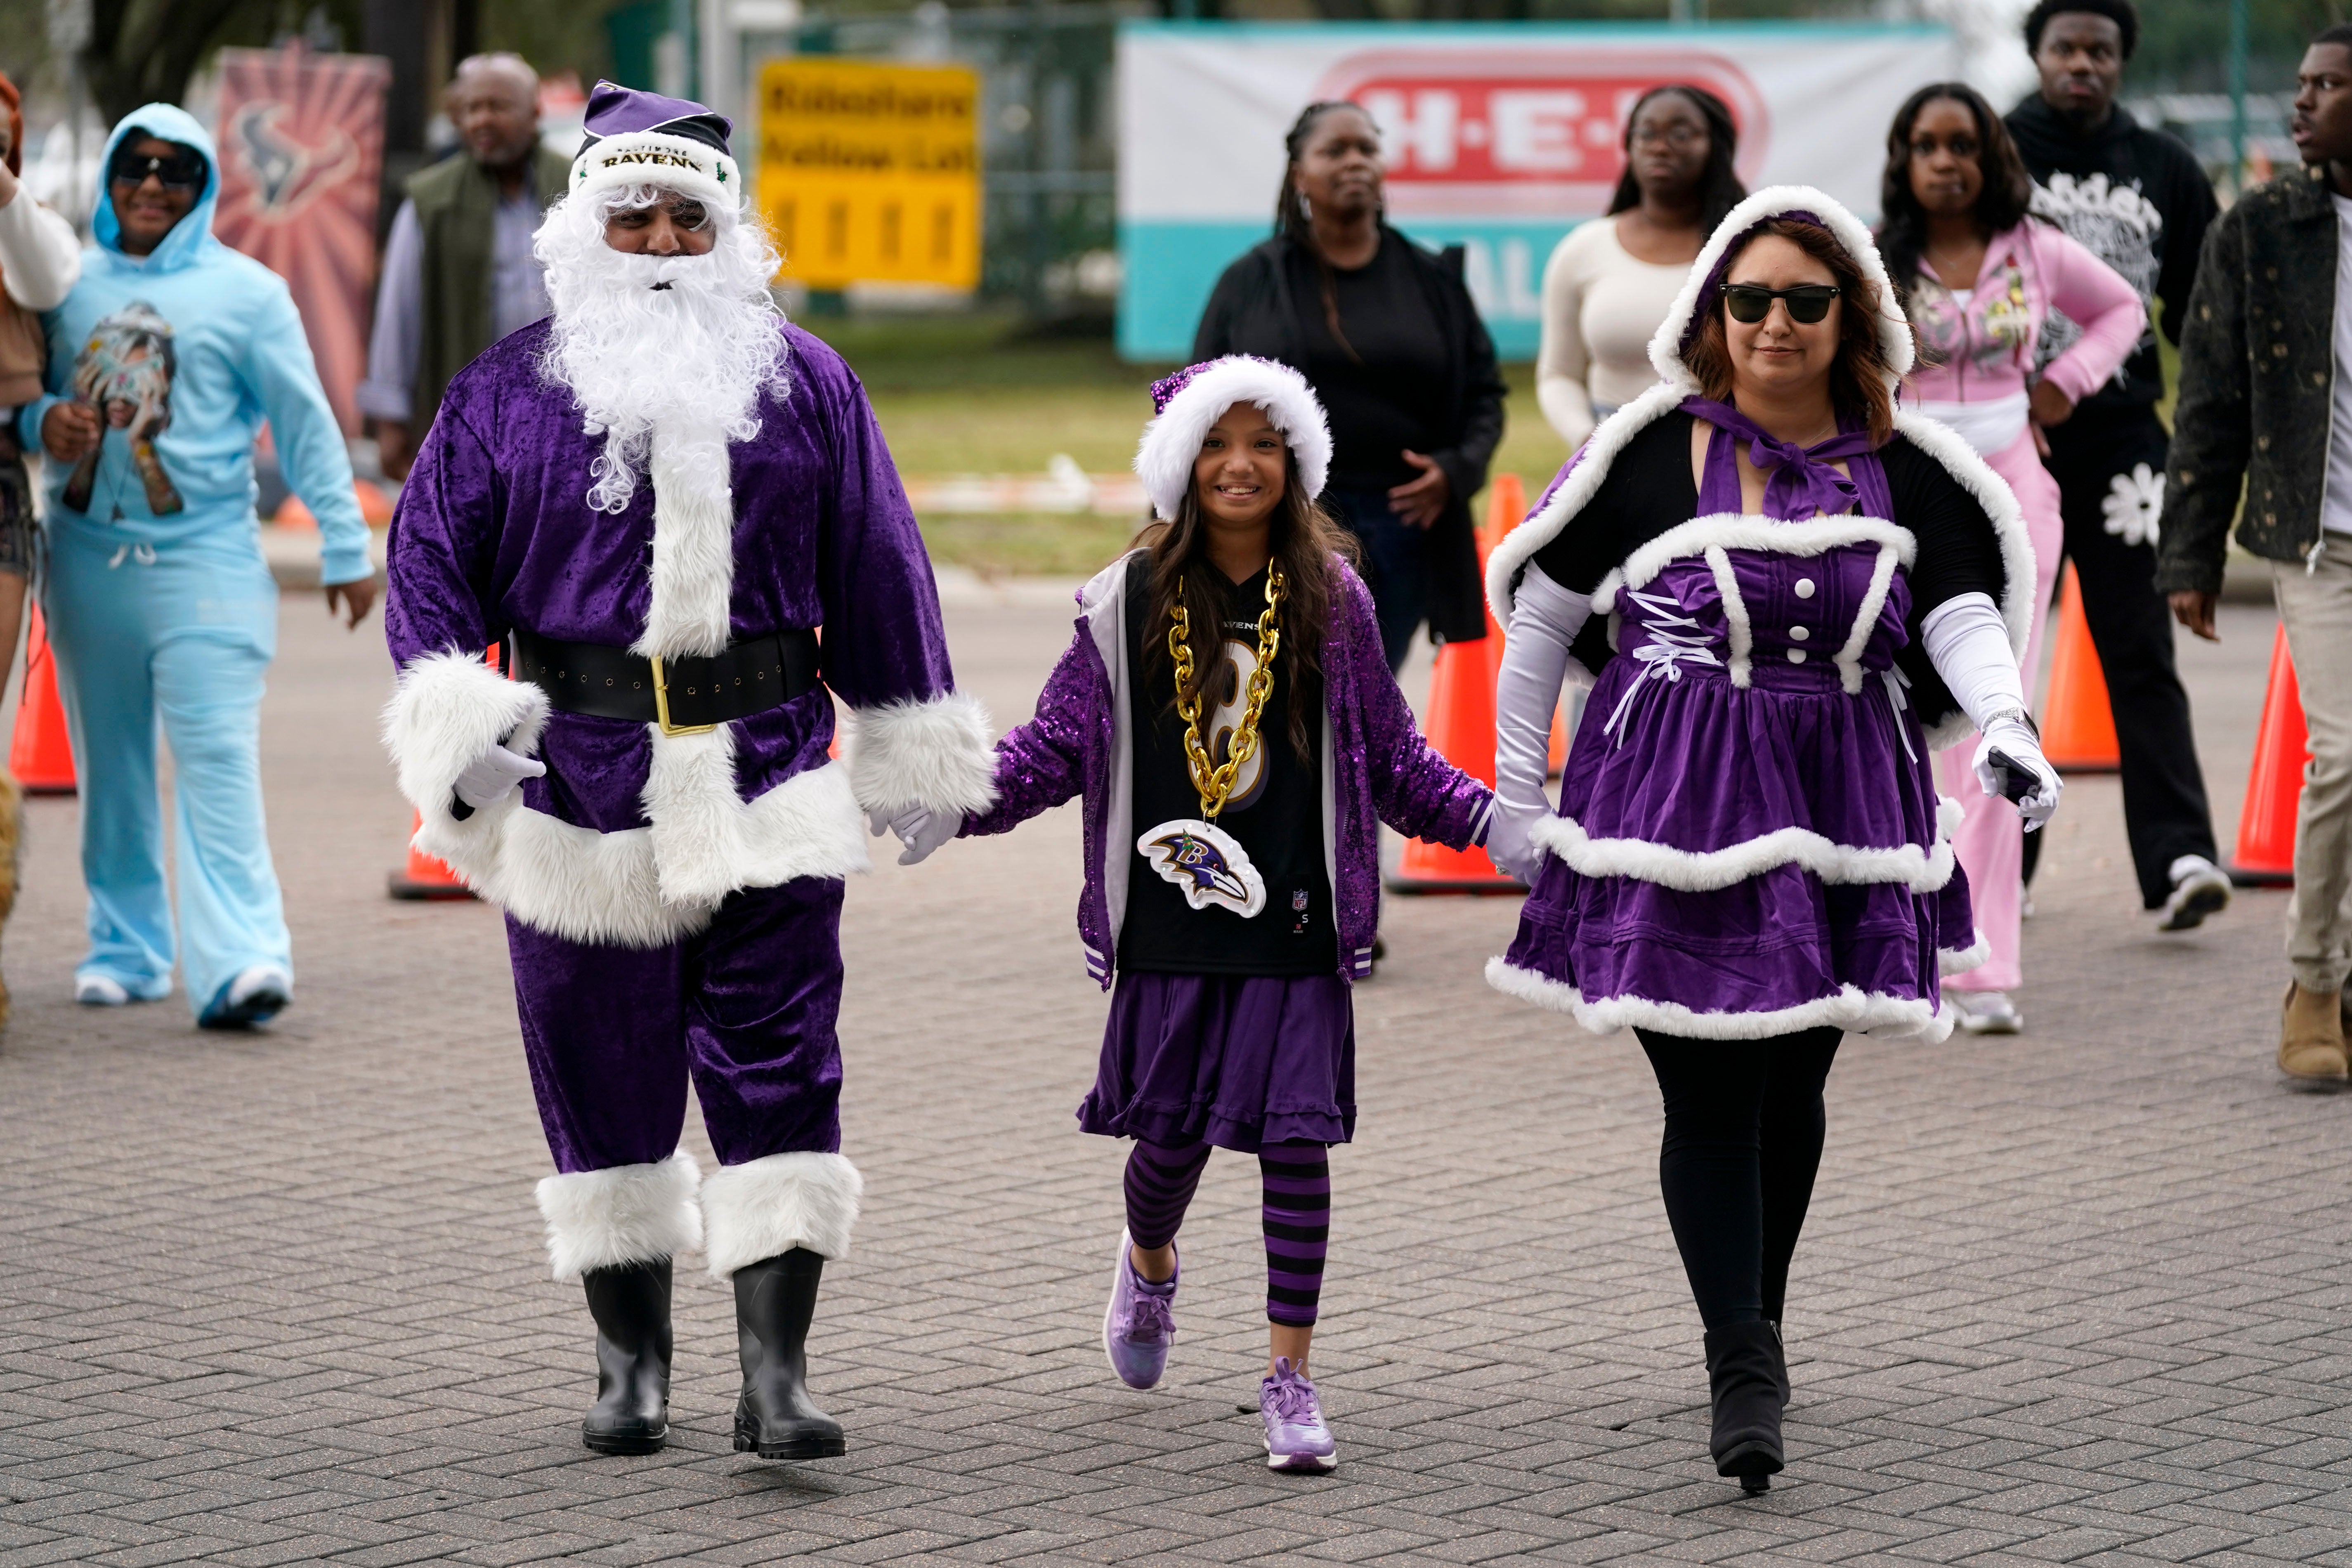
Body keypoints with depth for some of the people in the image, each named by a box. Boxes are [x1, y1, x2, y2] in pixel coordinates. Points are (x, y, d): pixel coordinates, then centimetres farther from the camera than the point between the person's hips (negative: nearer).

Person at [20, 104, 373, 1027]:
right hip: (86, 556, 4)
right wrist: (42, 423, -5)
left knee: (218, 760, -13)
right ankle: (126, 948, 18)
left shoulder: (245, 291, 3)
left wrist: (344, 547, 4)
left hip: (203, 558, -4)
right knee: (109, 764, 8)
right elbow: (24, 391, 19)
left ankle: (239, 958, -21)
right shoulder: (70, 285, 12)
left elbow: (305, 426, 6)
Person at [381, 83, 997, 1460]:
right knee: (602, 1079, 7)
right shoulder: (509, 391, 6)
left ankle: (778, 1370, -7)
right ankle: (632, 1358, 21)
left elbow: (877, 568, 13)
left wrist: (916, 750, 15)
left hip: (766, 788, 0)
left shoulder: (802, 384, 8)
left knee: (779, 1073, -7)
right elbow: (433, 558, 5)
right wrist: (452, 722, -10)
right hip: (577, 790, 0)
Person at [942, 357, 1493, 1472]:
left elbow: (1391, 758, 11)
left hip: (1296, 921, 0)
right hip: (1172, 920, 0)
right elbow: (1057, 744, 3)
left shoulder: (1331, 599, 3)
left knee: (1296, 1134, -6)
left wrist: (1498, 821, 3)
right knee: (1173, 1130, 8)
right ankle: (1148, 1262, 43)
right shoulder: (1131, 602, 1)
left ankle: (1290, 1379, 2)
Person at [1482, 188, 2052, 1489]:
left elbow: (1965, 614, -2)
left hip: (1844, 798, 3)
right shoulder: (1652, 454, -4)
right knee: (1706, 1089, -9)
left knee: (1791, 1086, 11)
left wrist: (2002, 726, -23)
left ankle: (1756, 1326, 31)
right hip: (1674, 794, -3)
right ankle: (1740, 1369, -9)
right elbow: (1540, 616, 5)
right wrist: (1518, 795, 5)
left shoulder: (1903, 472, 5)